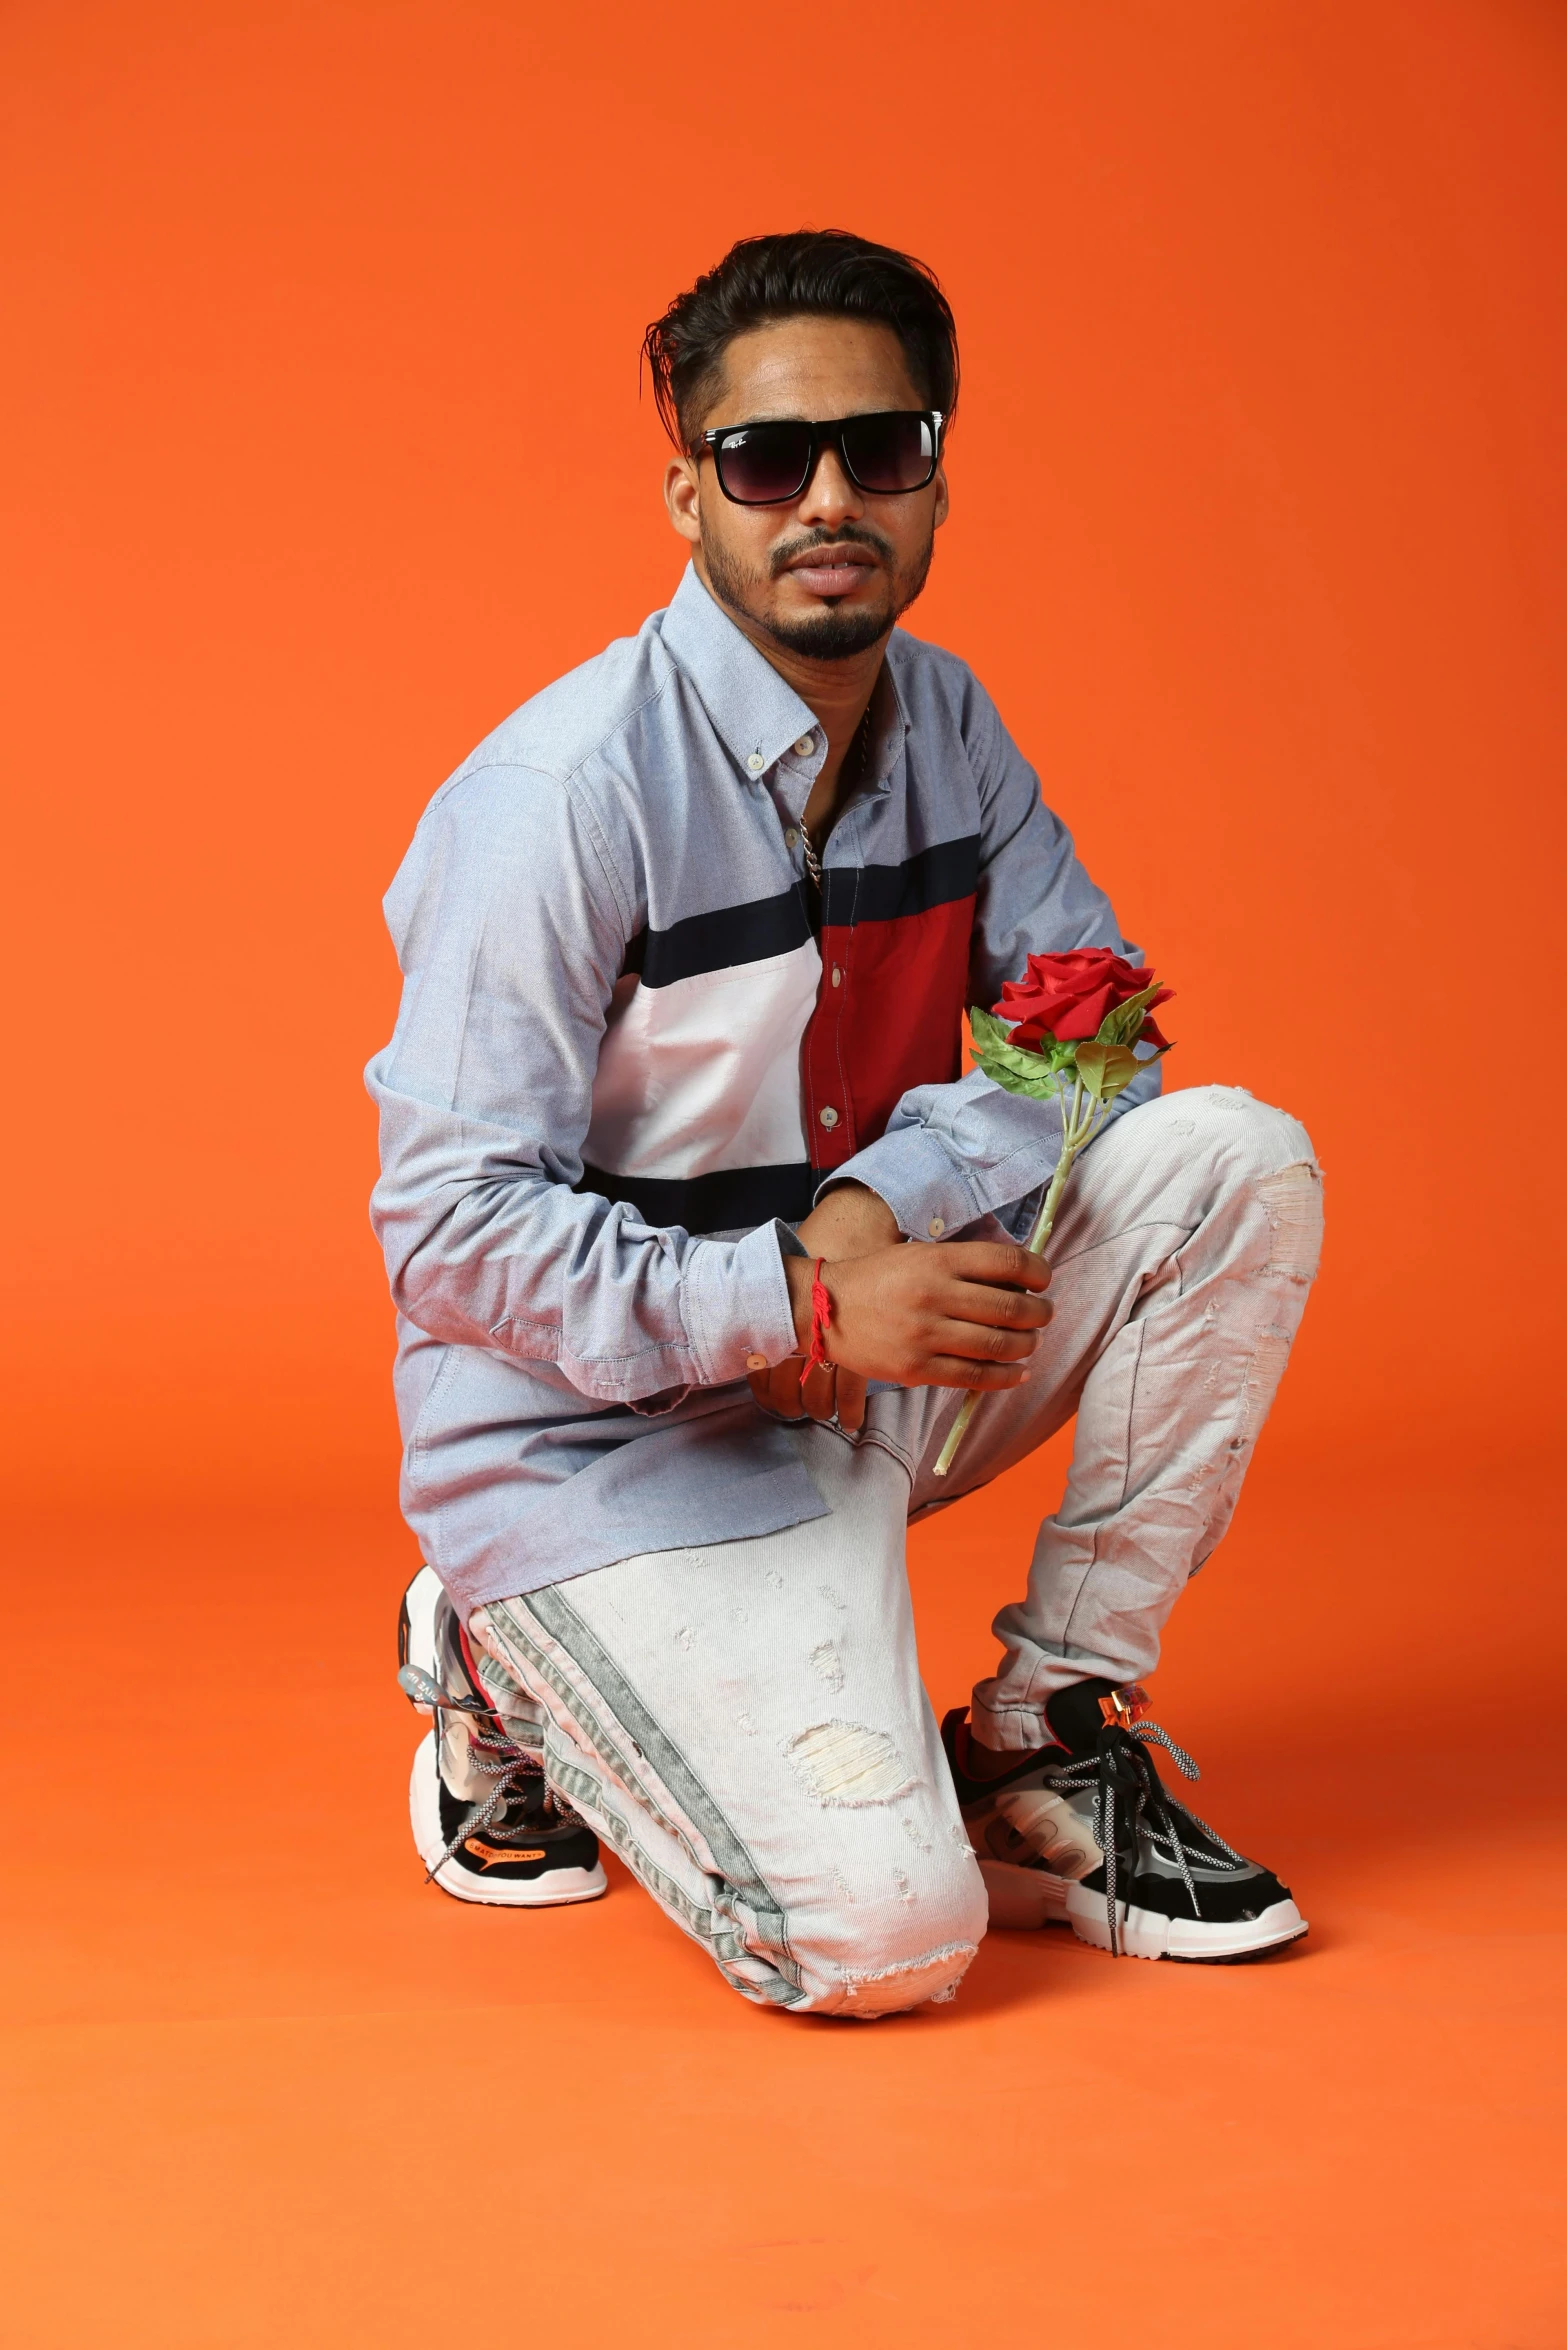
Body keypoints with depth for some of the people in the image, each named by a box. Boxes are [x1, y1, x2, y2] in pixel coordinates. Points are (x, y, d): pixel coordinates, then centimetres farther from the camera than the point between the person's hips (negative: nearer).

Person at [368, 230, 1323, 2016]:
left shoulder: (945, 724, 2)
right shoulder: (564, 791, -20)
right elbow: (451, 1231, -20)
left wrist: (877, 1203, -17)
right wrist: (801, 1311, -27)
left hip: (869, 1371, 7)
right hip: (609, 1433, -6)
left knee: (1233, 1160, -13)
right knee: (885, 1934, -20)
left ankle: (1047, 1733, -2)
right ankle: (515, 1681, 9)